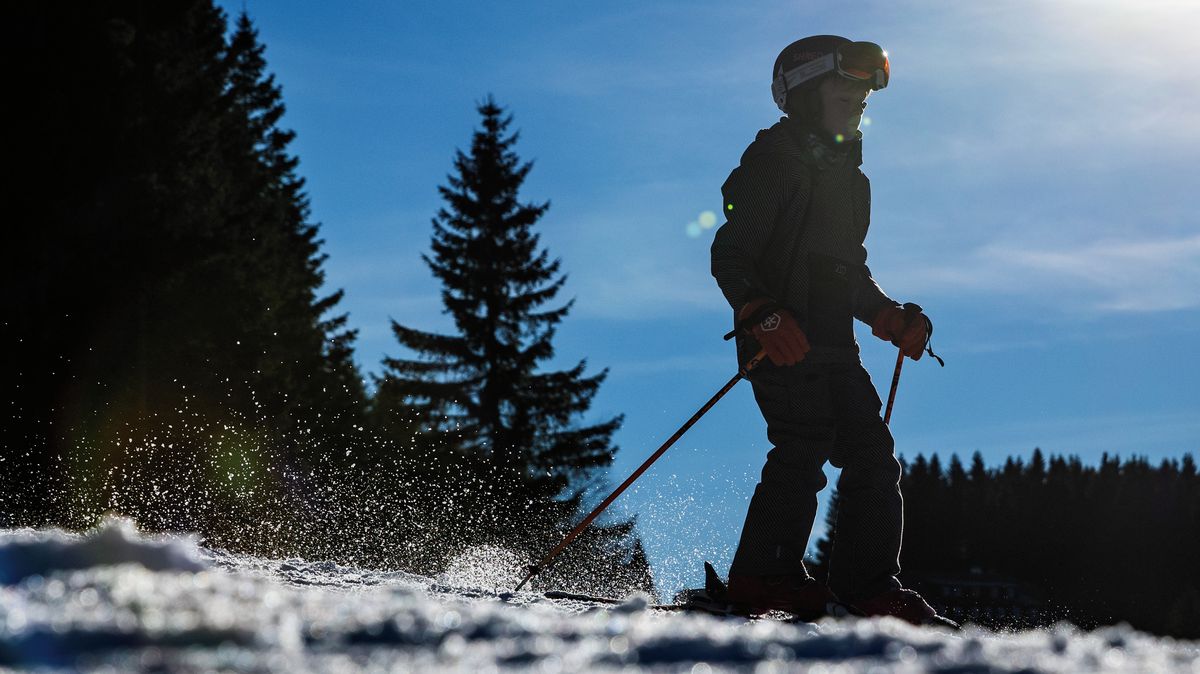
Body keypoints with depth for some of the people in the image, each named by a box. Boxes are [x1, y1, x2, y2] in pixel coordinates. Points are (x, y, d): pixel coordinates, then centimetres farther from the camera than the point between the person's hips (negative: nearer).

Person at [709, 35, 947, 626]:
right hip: (779, 342, -8)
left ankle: (867, 583, 5)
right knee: (804, 446, -19)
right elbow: (728, 255, -11)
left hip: (834, 345, 8)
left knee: (871, 454, 1)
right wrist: (761, 313, -27)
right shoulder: (771, 165, -3)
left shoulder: (849, 180, 23)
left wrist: (890, 318, 14)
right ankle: (763, 576, -13)